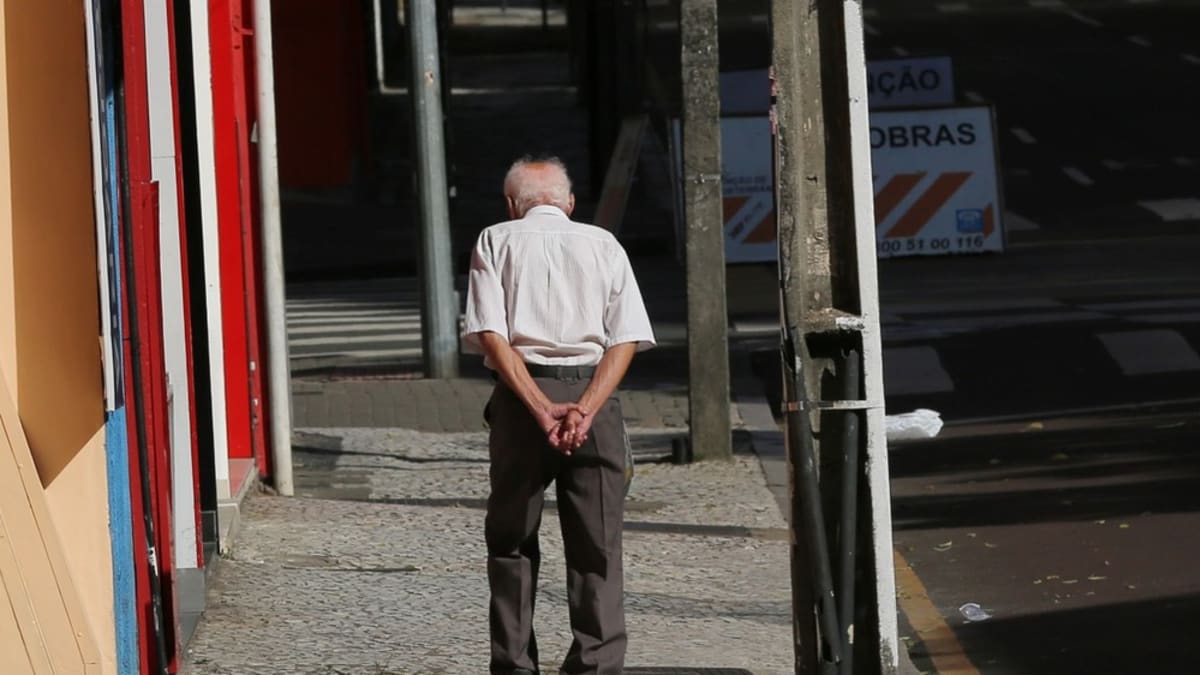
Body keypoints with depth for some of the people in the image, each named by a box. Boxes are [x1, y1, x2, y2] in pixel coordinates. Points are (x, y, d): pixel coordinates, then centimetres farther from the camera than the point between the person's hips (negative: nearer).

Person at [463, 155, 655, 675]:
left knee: (511, 541, 11)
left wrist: (541, 410, -11)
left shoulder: (496, 242, 9)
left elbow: (490, 335, -5)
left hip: (521, 393, -1)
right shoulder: (603, 244, 13)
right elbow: (626, 340, 0)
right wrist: (585, 410, -10)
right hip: (592, 390, 1)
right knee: (596, 548, 3)